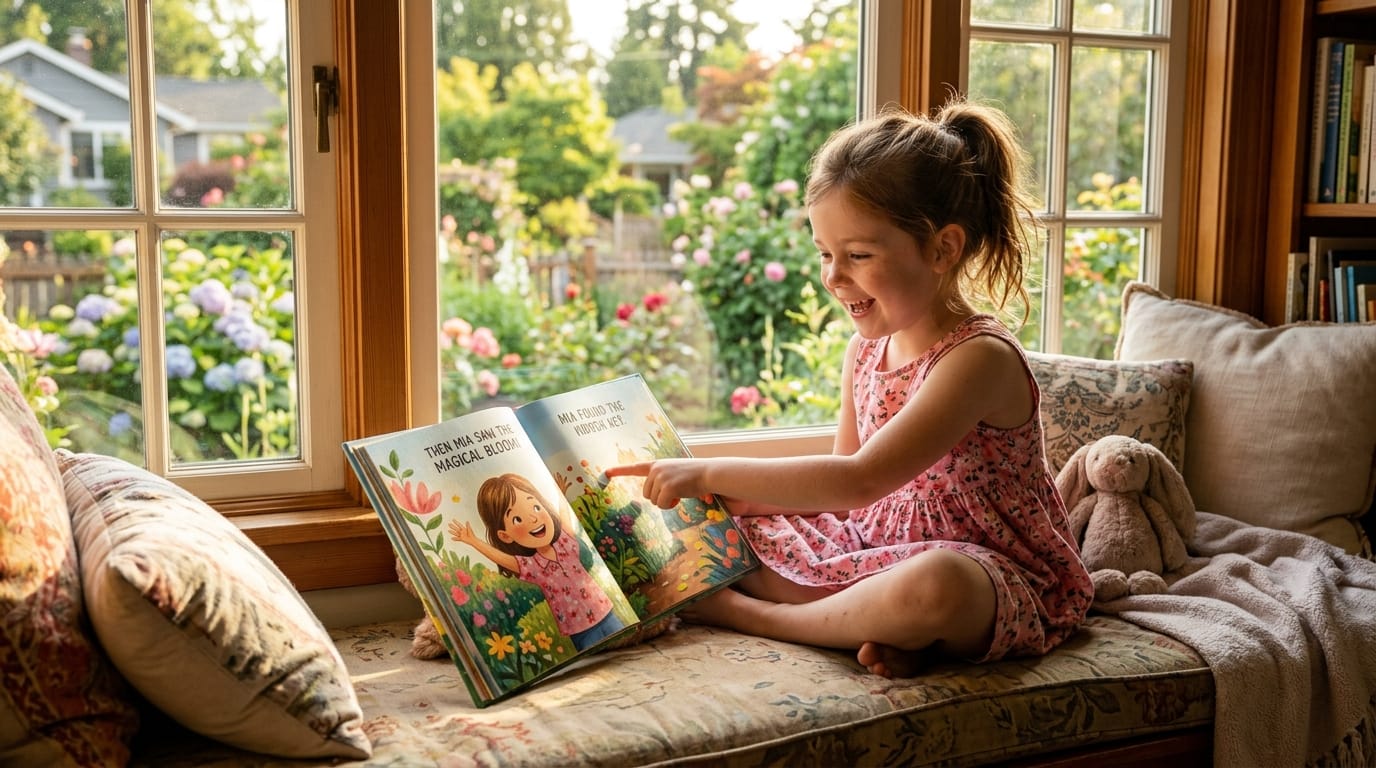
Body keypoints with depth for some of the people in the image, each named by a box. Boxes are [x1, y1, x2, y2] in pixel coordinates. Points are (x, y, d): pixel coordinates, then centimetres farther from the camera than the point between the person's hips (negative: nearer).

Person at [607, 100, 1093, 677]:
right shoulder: (866, 349, 3)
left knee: (936, 586, -44)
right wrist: (722, 493, -4)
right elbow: (843, 494, 9)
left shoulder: (981, 358, -23)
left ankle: (746, 612, -19)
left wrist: (711, 473, -28)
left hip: (998, 577, -8)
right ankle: (887, 624, -16)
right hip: (881, 548, 8)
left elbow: (861, 479, -32)